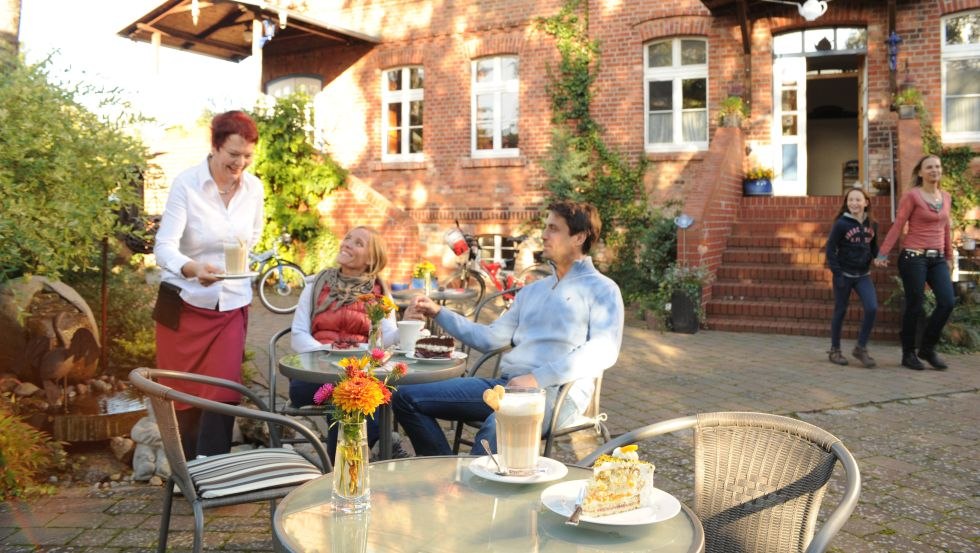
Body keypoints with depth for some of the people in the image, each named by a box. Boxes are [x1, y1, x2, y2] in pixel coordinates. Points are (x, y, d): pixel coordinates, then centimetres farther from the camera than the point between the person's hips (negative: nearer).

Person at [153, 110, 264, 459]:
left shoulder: (253, 188, -1)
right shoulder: (186, 184, -13)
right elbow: (164, 247, -23)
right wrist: (193, 268, -41)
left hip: (232, 304, 3)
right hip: (186, 303, -2)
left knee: (224, 396, -4)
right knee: (183, 396, 9)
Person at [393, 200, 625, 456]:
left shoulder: (601, 289, 4)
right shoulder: (532, 290, 27)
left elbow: (604, 349, -13)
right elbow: (491, 338, 24)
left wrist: (537, 378, -21)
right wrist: (438, 313, 16)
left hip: (555, 390, -7)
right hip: (505, 384, 7)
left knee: (496, 429, -40)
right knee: (406, 398, -5)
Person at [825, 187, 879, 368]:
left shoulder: (872, 225, 3)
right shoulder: (841, 224, -10)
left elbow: (874, 247, 15)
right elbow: (830, 249, -10)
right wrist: (837, 274, -14)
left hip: (863, 274, 4)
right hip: (844, 274, -3)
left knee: (872, 308, -10)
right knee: (840, 311, 5)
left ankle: (861, 348, 7)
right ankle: (835, 350, 20)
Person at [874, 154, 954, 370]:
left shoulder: (946, 197, 13)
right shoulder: (912, 196, -5)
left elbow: (945, 229, 19)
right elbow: (897, 226, -8)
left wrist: (949, 256, 21)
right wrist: (883, 254, -12)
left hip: (937, 258, 6)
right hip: (914, 257, -5)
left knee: (947, 302, -7)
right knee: (915, 307, -1)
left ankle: (927, 348, 10)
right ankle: (908, 354, 13)